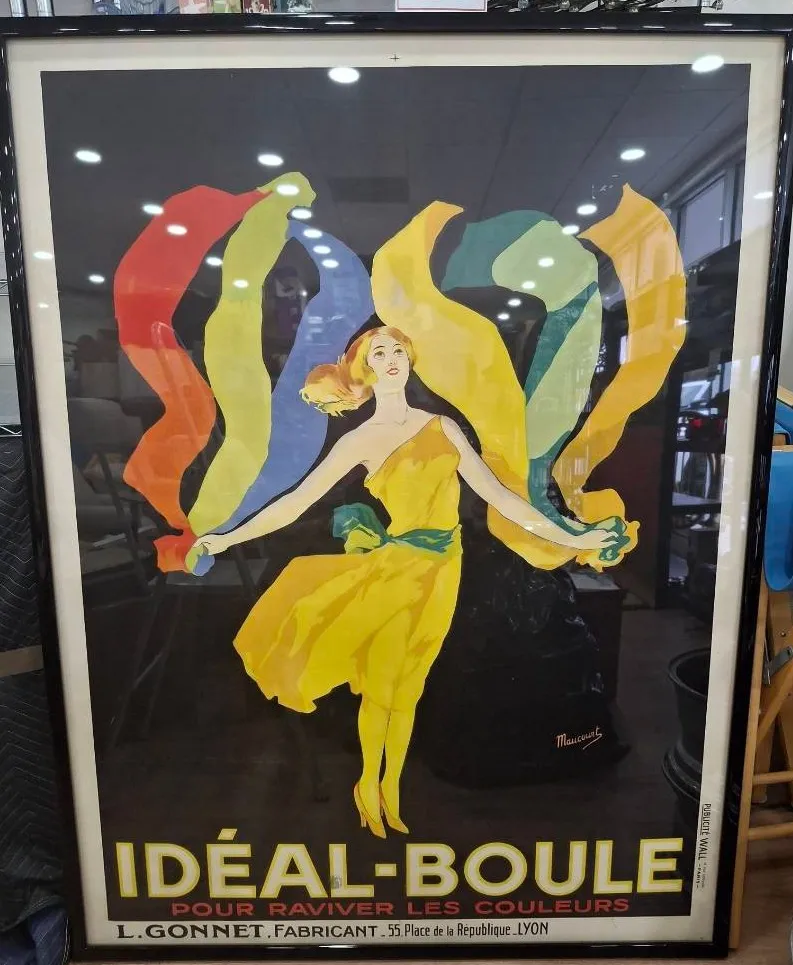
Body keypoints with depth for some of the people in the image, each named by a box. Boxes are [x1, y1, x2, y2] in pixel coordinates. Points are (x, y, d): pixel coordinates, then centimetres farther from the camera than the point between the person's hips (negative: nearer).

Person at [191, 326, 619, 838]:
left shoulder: (443, 426, 5)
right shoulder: (360, 441, -3)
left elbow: (497, 493, 4)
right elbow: (297, 501, -3)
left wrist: (570, 538, 3)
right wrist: (228, 538, -4)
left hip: (441, 569, 3)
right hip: (395, 567, -2)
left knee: (407, 688, 15)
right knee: (380, 686, 10)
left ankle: (391, 787, 38)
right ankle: (368, 785, 37)